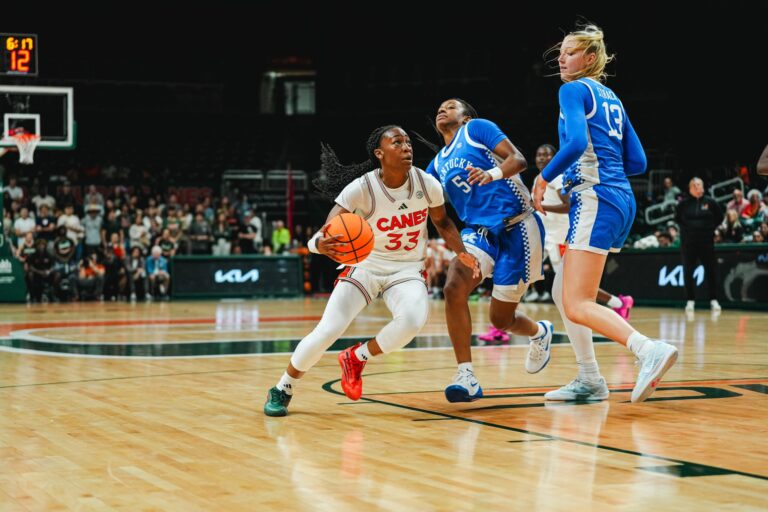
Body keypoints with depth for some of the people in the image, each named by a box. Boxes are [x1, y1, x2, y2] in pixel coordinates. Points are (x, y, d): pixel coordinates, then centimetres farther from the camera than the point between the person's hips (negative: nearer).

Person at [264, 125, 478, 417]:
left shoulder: (427, 184, -12)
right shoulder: (361, 188, -21)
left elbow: (442, 222, 10)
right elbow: (321, 236, -26)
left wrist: (462, 253, -7)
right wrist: (321, 244, -51)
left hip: (407, 270, 2)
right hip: (365, 265, -2)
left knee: (413, 320, -31)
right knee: (327, 330, -16)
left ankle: (356, 358, -2)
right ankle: (281, 390, 10)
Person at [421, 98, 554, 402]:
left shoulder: (476, 128, 0)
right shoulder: (438, 164, 18)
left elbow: (519, 160, -12)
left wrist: (492, 173, -33)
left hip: (516, 227, -5)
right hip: (479, 231, 5)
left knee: (501, 319, 1)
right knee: (453, 289, -24)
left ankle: (540, 333, 38)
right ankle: (466, 377, -20)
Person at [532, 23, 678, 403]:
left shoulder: (573, 89, -3)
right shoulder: (611, 98, 21)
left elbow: (576, 142, -21)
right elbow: (638, 161, 18)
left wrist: (544, 177, -9)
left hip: (596, 201, -9)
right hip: (621, 200, 9)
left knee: (577, 305, -14)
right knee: (563, 293, 17)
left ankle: (649, 349, -29)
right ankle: (589, 381, 17)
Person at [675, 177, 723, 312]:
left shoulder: (710, 202, 0)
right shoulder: (684, 203, 0)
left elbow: (719, 217, 11)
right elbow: (677, 218, 14)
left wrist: (710, 228, 3)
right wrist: (686, 228, 4)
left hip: (706, 242, 0)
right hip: (688, 243, 0)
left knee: (711, 271, 1)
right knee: (688, 272, 2)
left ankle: (714, 300, 10)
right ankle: (690, 300, 10)